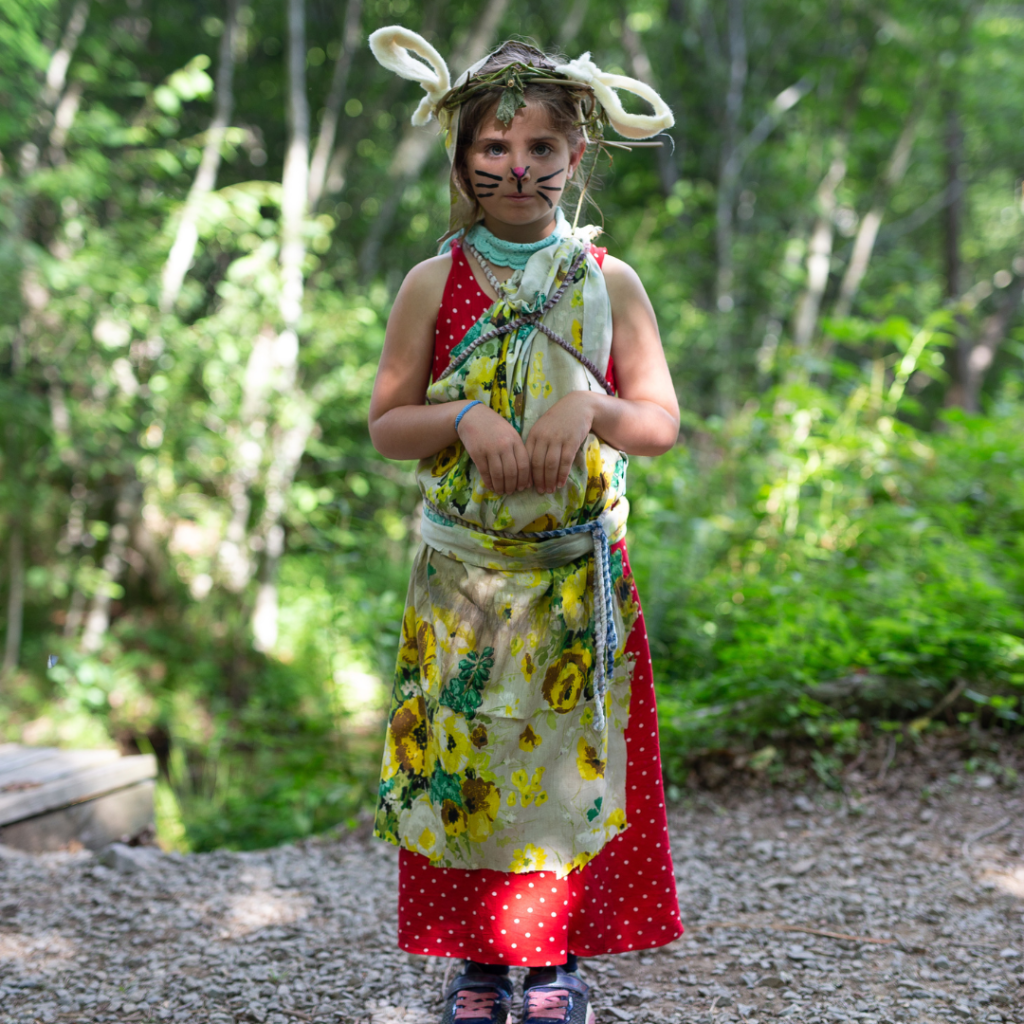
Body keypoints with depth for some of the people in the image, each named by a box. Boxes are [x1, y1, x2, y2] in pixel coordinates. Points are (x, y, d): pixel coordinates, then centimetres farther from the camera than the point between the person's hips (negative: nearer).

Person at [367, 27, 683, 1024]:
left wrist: (588, 407, -18)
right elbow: (386, 424, 1)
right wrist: (466, 418, -17)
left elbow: (661, 423, 1)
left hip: (579, 576, 0)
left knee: (571, 754, 4)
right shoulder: (434, 284, 0)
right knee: (463, 755, 4)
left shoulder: (609, 283, 1)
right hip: (464, 571, 0)